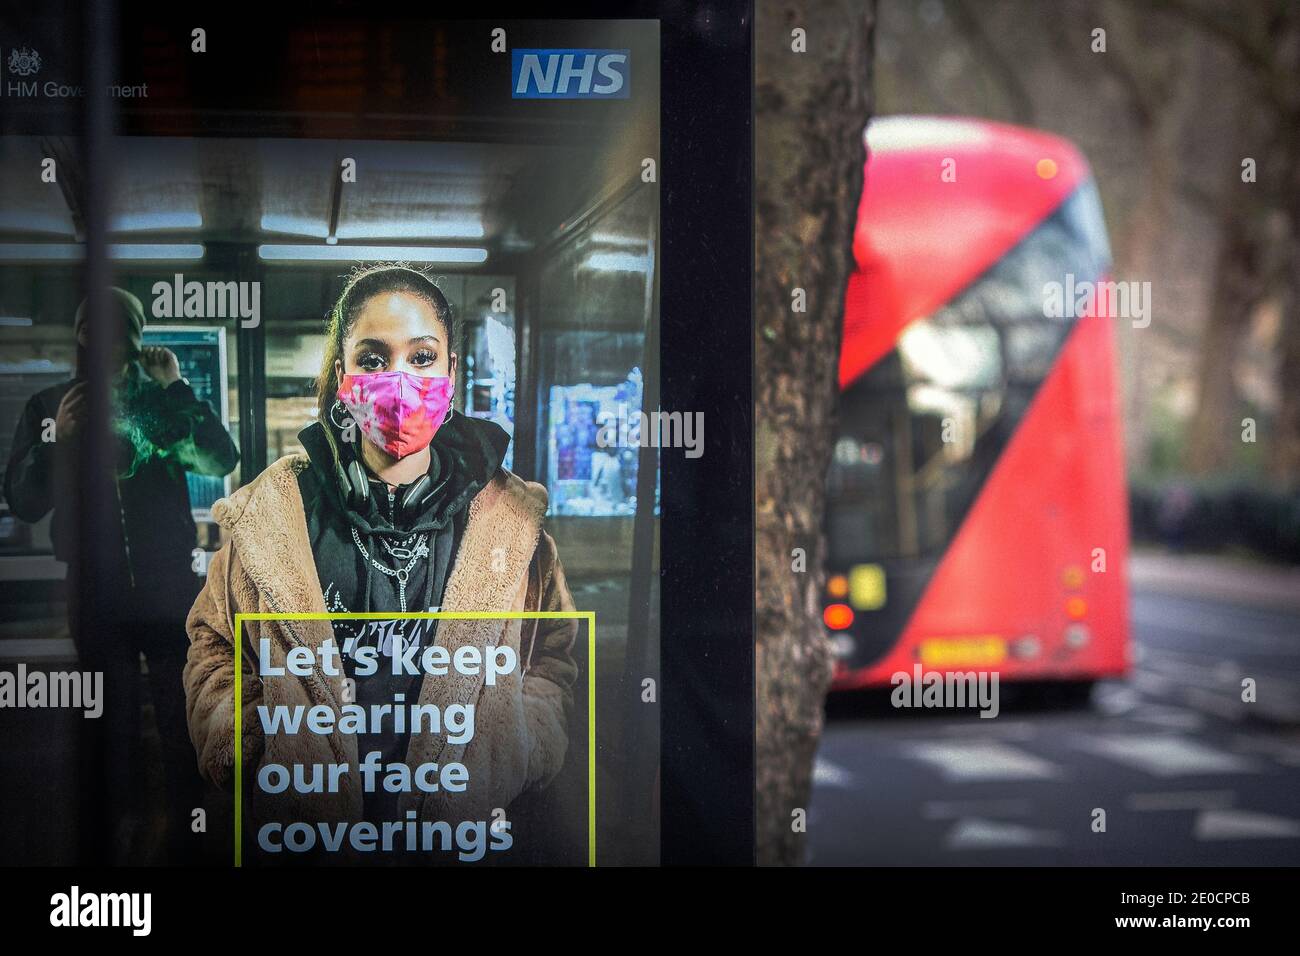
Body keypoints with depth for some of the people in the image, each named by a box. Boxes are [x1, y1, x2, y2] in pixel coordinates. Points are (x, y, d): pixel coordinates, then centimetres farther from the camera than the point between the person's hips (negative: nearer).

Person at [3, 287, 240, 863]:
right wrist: (56, 441, -17)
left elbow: (221, 461, -13)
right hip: (96, 592, 1)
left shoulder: (161, 399, -1)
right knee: (112, 724, 11)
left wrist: (176, 388, -18)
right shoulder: (48, 407, 2)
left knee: (180, 719, 3)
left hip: (168, 587, -1)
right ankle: (118, 835, 23)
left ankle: (184, 837, 16)